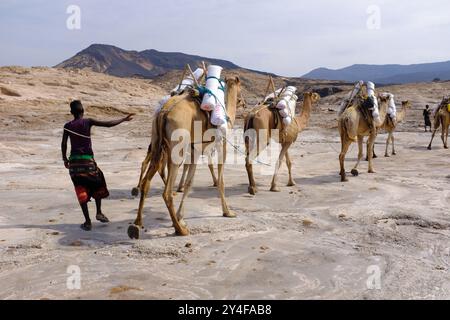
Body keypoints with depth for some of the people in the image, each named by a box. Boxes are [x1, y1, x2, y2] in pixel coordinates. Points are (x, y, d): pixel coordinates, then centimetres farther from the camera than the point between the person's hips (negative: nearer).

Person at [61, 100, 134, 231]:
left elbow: (64, 144, 2)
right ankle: (99, 212, 12)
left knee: (81, 190, 6)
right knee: (97, 184, 21)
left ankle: (87, 221, 3)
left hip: (73, 161, 2)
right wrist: (124, 119, 0)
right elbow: (108, 124, -9)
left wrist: (65, 159, 15)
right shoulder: (88, 122, -3)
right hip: (87, 159, -2)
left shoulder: (67, 126, 5)